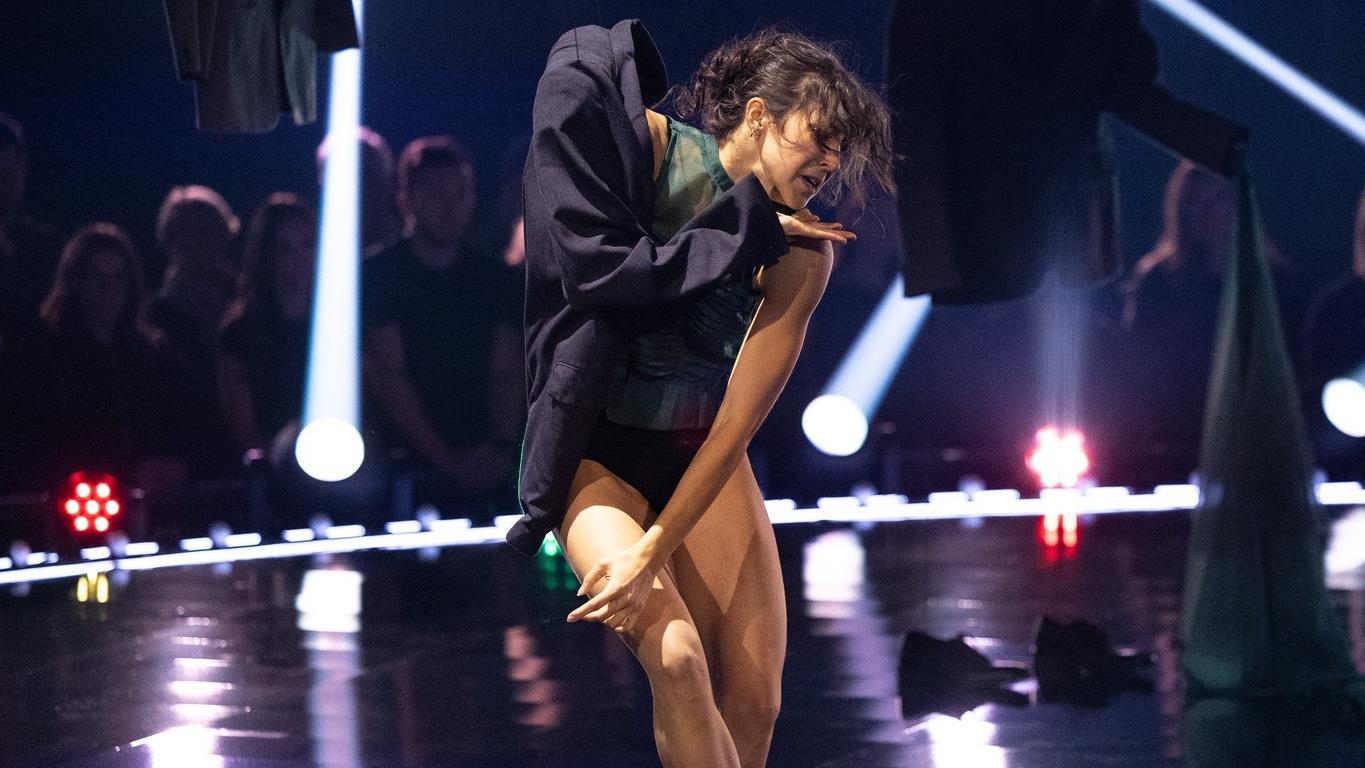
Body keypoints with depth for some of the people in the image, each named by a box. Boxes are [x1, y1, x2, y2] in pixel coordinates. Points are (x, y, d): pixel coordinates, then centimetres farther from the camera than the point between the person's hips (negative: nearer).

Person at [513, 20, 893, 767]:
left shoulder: (801, 253, -8)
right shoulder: (646, 146, -14)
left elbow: (738, 421, -13)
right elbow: (601, 269, -26)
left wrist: (654, 550, -22)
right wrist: (747, 231, -19)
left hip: (703, 456, 4)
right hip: (596, 452, -4)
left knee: (753, 701, -9)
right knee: (677, 656, -24)